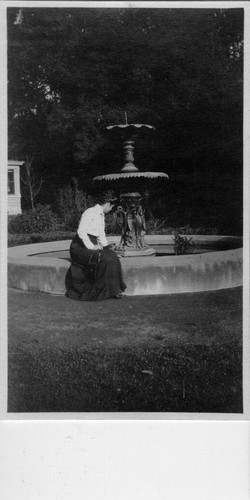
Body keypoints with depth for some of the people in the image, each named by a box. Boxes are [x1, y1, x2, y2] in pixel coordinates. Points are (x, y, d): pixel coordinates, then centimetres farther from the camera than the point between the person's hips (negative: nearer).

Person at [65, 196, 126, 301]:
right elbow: (81, 231, -22)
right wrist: (91, 246, -24)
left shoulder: (101, 215, 15)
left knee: (112, 255, -14)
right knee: (104, 259, -26)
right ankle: (112, 291, -17)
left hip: (92, 245, 8)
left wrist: (106, 246, 5)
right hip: (81, 246, -8)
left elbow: (101, 234, 21)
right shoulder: (90, 212, -13)